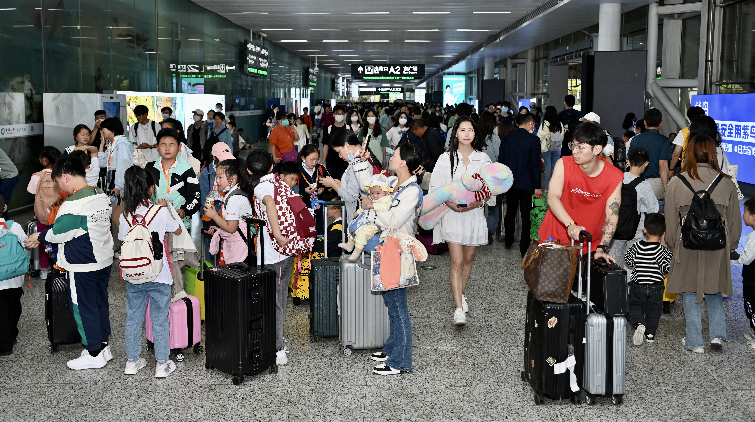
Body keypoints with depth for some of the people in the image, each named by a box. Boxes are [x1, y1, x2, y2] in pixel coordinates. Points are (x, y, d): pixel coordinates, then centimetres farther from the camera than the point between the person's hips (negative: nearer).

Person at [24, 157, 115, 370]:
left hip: (82, 267, -8)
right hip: (104, 260, 8)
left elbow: (59, 232, -15)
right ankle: (103, 346, 28)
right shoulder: (101, 196, 4)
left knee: (83, 307, 4)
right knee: (100, 302, 17)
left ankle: (94, 354, 13)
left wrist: (39, 237, 4)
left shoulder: (73, 204, -23)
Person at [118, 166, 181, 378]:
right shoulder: (160, 212, -13)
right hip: (158, 275, -3)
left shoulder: (125, 215, -3)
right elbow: (177, 230, 4)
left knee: (133, 318, 15)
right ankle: (162, 364, 13)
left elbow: (123, 241, 9)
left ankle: (132, 361, 24)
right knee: (159, 320, 6)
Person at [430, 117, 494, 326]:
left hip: (474, 213, 3)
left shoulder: (483, 158, 4)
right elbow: (435, 187, -2)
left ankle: (460, 294, 36)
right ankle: (459, 308, -9)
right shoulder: (446, 158, -1)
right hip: (452, 213, -2)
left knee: (468, 259, 14)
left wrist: (480, 201, -15)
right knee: (456, 262, -9)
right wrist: (450, 203, -17)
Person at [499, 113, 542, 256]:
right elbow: (535, 164, -12)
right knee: (526, 215, 2)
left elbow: (501, 160, 5)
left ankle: (508, 242, 31)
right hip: (526, 183, -4)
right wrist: (537, 186, -8)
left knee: (510, 212, 19)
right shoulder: (533, 140, -11)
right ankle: (524, 248, 3)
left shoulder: (506, 139, 2)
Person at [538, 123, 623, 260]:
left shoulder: (614, 177, -11)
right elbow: (553, 198, -22)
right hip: (555, 239, 0)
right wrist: (571, 225, -38)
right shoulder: (564, 164, -11)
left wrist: (602, 248, -26)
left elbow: (612, 216, -13)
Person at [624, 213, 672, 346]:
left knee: (635, 305, 16)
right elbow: (667, 269, -15)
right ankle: (650, 334, 16)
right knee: (654, 310, 15)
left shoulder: (637, 247, -9)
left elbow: (628, 260, -2)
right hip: (656, 287, 0)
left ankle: (639, 323, -8)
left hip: (637, 286, 0)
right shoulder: (663, 251, -13)